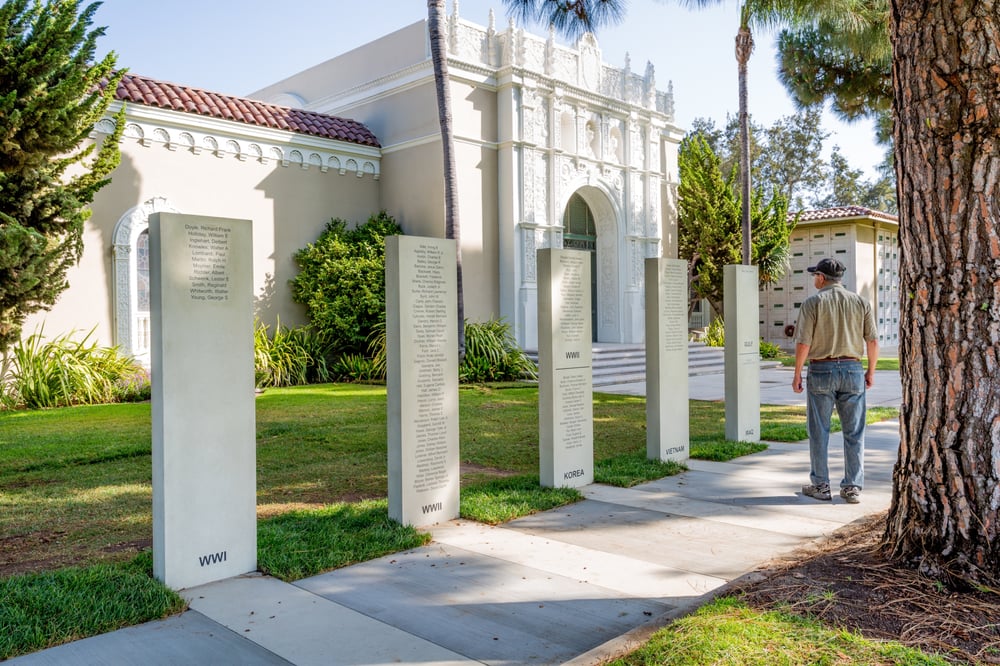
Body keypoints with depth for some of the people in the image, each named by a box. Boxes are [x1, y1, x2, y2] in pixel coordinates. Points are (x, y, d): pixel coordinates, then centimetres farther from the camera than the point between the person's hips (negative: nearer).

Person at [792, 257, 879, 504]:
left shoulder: (813, 302, -6)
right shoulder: (860, 302, 4)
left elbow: (803, 343, -11)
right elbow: (873, 341, 2)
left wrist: (797, 374, -2)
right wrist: (871, 371, 14)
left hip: (821, 370, -3)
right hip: (852, 370, 3)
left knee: (819, 432, 6)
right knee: (853, 433, 8)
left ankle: (820, 485, 12)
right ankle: (852, 487, 10)